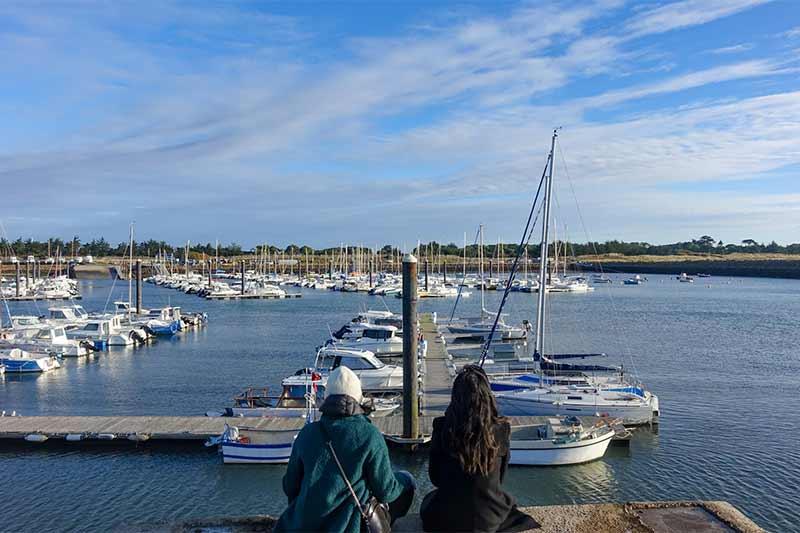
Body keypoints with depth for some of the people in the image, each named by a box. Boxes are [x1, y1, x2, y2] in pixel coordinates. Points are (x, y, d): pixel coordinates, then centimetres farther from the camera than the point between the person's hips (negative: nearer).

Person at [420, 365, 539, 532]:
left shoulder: (442, 427, -17)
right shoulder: (501, 428, -15)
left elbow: (434, 477, -2)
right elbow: (500, 477, 2)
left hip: (448, 519, 0)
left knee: (429, 500, 34)